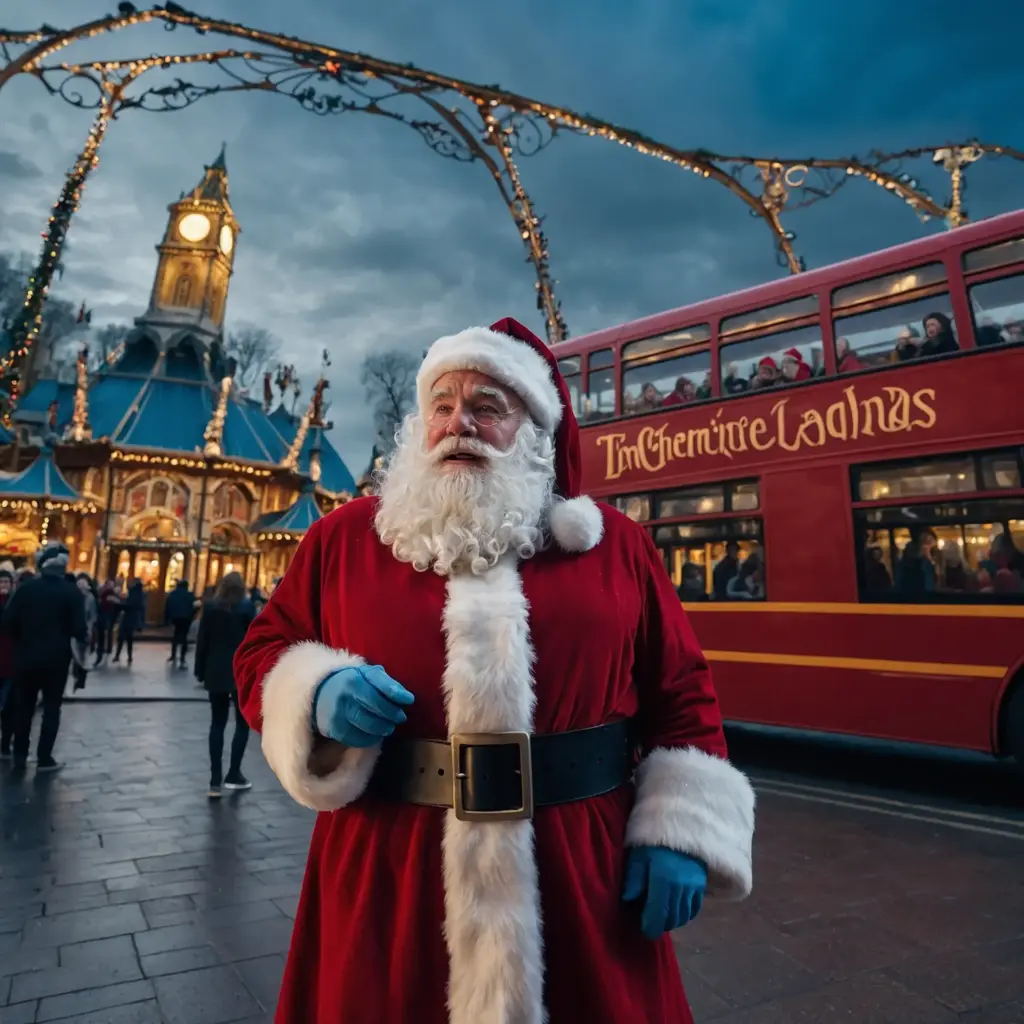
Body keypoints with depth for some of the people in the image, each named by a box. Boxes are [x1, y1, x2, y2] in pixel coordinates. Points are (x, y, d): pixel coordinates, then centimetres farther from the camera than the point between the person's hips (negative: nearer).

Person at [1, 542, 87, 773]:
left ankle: (19, 757, 21)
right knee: (51, 708, 8)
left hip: (27, 657, 2)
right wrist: (83, 641, 8)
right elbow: (78, 628, -13)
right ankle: (44, 759, 9)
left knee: (23, 708, 15)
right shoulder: (71, 592, -9)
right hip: (56, 658, -2)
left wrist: (23, 639, 11)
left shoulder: (26, 588, -2)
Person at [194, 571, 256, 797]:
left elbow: (202, 641, 3)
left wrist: (200, 671, 10)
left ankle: (215, 780, 6)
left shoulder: (210, 607, 3)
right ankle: (233, 774, 10)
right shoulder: (247, 607, -5)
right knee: (243, 722, 10)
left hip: (216, 672, 3)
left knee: (217, 723, 8)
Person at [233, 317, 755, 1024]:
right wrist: (317, 697, -13)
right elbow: (261, 656, 8)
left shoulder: (616, 543, 2)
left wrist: (679, 831, -4)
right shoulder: (345, 536, 2)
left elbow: (681, 692, 4)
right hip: (386, 884, 1)